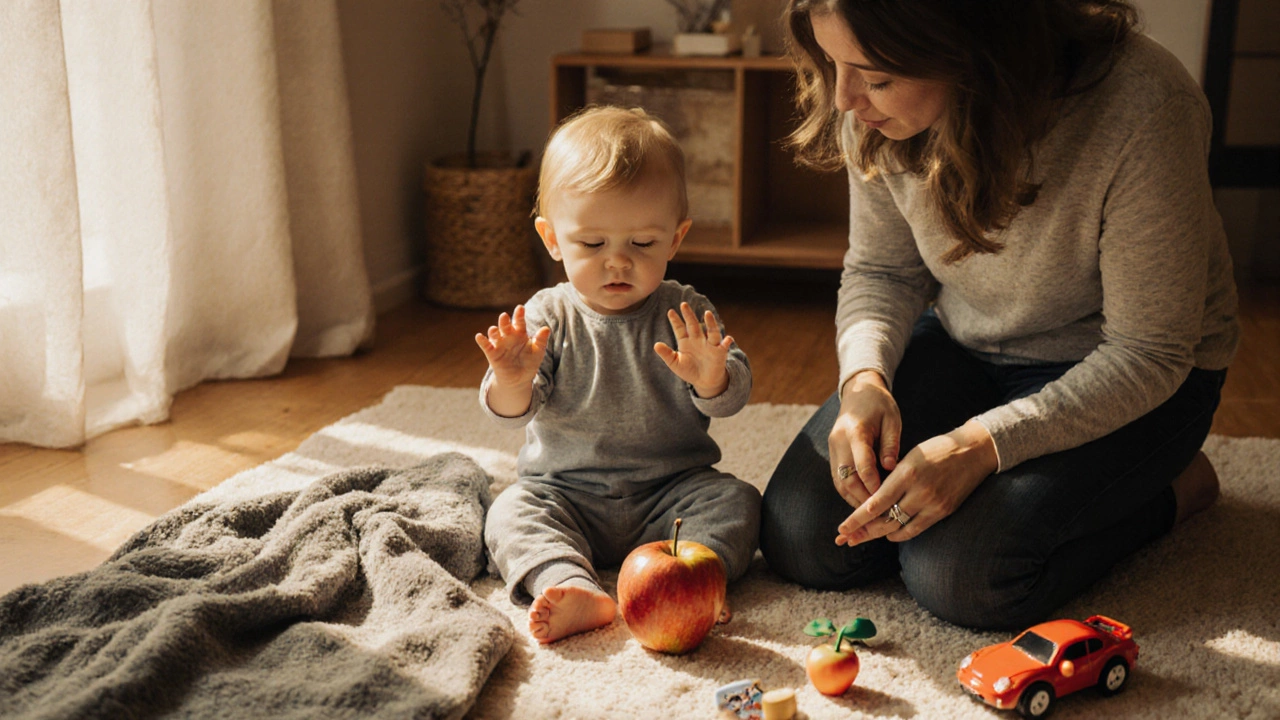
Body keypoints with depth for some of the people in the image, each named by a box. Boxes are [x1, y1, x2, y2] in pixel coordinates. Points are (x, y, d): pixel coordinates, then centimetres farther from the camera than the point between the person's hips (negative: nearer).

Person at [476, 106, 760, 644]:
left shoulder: (683, 314, -3)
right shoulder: (549, 316, -4)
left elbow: (733, 398, -9)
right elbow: (510, 413, -9)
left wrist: (712, 379, -34)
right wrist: (511, 381, -34)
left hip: (670, 491, 0)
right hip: (566, 494, 0)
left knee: (737, 500, -20)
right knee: (510, 512, -23)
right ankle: (573, 588, -42)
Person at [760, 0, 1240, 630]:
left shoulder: (1143, 109, -32)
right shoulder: (878, 110, -17)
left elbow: (1147, 353, -24)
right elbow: (880, 271, -1)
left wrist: (983, 445, -32)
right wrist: (864, 377, -22)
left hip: (1133, 379, -4)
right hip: (963, 344, 5)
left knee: (960, 577, -24)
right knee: (800, 541, -9)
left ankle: (1169, 489, 3)